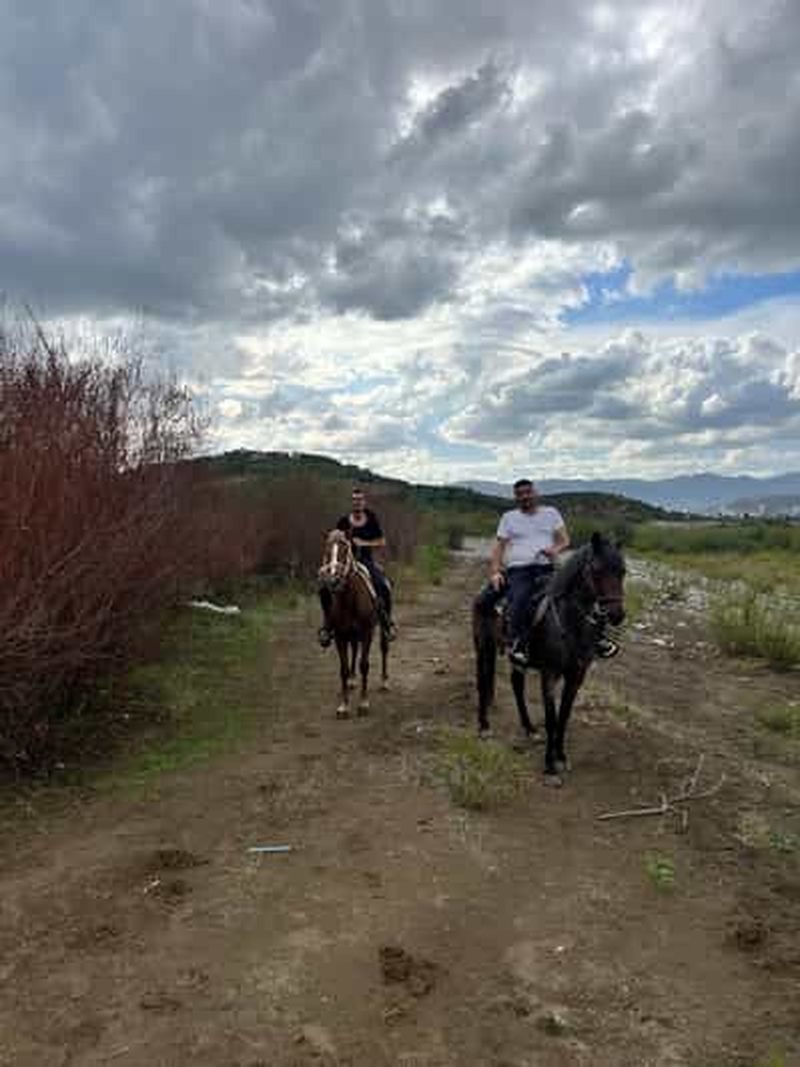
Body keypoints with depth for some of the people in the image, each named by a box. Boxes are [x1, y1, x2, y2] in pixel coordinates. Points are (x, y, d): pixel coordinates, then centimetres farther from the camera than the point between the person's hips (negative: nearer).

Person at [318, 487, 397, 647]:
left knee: (384, 588, -24)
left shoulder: (372, 521, 4)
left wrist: (364, 543, -7)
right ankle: (326, 625, -3)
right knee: (325, 589, -20)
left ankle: (387, 622, -1)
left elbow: (382, 543, 6)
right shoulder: (344, 522, 5)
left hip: (367, 561, 0)